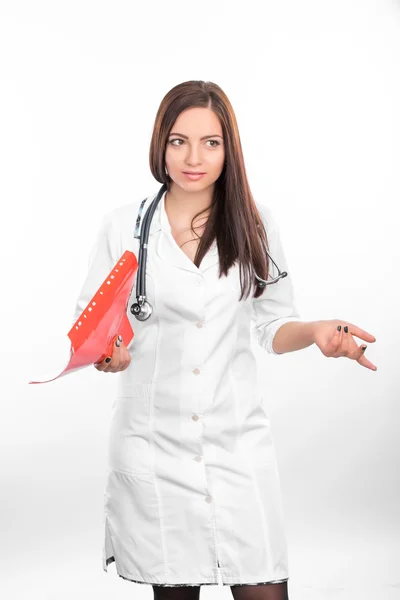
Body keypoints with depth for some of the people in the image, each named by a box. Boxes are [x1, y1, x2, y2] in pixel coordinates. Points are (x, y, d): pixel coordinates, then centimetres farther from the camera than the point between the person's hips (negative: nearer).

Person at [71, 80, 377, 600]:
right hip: (154, 442, 0)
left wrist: (316, 332, -12)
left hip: (237, 440, 1)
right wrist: (104, 352, -18)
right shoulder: (123, 226, 1)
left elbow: (272, 326, 8)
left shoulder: (254, 223, 4)